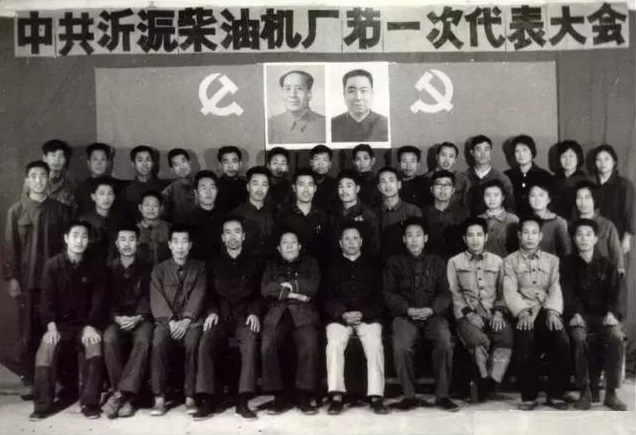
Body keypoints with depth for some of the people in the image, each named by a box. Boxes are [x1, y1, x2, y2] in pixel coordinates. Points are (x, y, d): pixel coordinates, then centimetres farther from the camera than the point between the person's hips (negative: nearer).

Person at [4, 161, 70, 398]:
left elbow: (67, 243, 5)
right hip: (26, 279, 0)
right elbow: (10, 246, 3)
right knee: (28, 331, 3)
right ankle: (29, 381, 11)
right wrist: (11, 277, -4)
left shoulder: (60, 209, 5)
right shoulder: (16, 210, 4)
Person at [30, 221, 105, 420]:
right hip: (60, 323, 0)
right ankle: (43, 404, -15)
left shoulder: (94, 268, 1)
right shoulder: (52, 265, -2)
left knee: (95, 344, -29)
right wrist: (51, 325, -20)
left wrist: (91, 326, -15)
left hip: (85, 323, 0)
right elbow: (47, 297, -6)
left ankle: (89, 403, -21)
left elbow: (98, 299, -1)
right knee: (47, 346, -28)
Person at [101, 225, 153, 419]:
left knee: (143, 340, -33)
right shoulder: (109, 269, 11)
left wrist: (137, 318, -19)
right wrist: (117, 317, -15)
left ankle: (120, 394, -31)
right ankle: (126, 396, -25)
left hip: (141, 319, -1)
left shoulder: (146, 269, 8)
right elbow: (106, 300, 5)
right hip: (116, 318, 1)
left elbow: (148, 298, 0)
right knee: (109, 338, -32)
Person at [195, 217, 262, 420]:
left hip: (245, 315, -1)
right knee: (206, 342, -29)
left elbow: (259, 293, 9)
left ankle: (243, 401, -30)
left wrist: (254, 312, -9)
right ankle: (208, 399, -24)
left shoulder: (253, 263, 14)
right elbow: (210, 292, 12)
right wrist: (212, 311, -7)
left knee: (250, 342, -33)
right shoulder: (215, 264, 17)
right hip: (221, 315, 1)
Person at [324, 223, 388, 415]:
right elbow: (327, 298, 7)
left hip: (368, 317, 0)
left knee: (375, 344, -28)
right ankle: (336, 396, -26)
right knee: (334, 343, -28)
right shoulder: (333, 266, 16)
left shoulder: (373, 265, 16)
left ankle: (376, 396, -25)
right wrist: (343, 314, -11)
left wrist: (362, 313, -10)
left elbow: (379, 298, 7)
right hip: (339, 317, 0)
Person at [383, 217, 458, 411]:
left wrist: (431, 309, -11)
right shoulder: (394, 263, 15)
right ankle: (408, 395, -14)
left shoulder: (436, 262, 18)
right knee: (401, 347, -30)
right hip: (404, 315, -1)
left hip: (433, 314, 1)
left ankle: (442, 395, -15)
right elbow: (389, 294, 5)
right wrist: (409, 309, -11)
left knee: (445, 343, -28)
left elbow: (445, 294, 10)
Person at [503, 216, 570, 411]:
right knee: (526, 342, -32)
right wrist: (522, 312, -18)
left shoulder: (552, 260, 19)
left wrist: (553, 312, -14)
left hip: (548, 311, 2)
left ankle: (555, 394, -12)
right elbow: (510, 291, 0)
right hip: (524, 312, -2)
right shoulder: (510, 261, 13)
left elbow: (555, 289, 5)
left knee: (562, 341, -28)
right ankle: (529, 396, -16)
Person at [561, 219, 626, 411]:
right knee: (579, 338, -33)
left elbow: (614, 293, 5)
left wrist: (611, 313, -16)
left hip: (604, 315, 1)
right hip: (580, 315, -1)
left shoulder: (607, 265, 12)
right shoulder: (568, 265, 8)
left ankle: (611, 393, -21)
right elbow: (567, 293, -2)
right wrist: (574, 313, -20)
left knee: (617, 337, -30)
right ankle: (585, 392, -23)